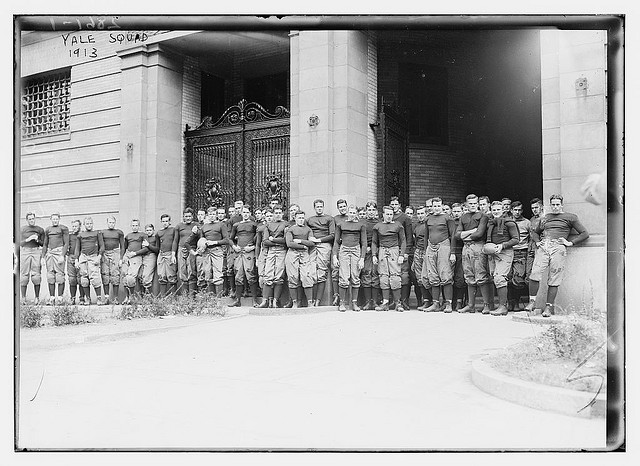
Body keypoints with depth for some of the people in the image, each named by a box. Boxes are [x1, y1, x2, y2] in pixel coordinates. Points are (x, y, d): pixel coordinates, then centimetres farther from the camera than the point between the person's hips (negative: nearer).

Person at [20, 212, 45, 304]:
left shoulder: (40, 230, 12)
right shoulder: (22, 229, 10)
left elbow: (43, 244, 12)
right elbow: (20, 243, 6)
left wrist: (37, 240, -7)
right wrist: (28, 239, -10)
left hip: (36, 252, 0)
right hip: (25, 251, 0)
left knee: (36, 275, -6)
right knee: (24, 275, -3)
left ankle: (37, 298, -3)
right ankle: (23, 297, 2)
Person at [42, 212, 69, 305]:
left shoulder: (63, 228, 2)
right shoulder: (47, 229, 17)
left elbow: (66, 243, -4)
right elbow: (45, 244, 21)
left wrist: (62, 255, -14)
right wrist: (43, 256, 12)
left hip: (59, 252, -5)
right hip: (49, 252, 5)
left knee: (60, 275, -8)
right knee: (50, 276, 2)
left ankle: (60, 298, -4)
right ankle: (52, 298, 5)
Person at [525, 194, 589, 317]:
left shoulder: (570, 217, 13)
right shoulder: (545, 218, 24)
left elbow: (585, 234, 10)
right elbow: (535, 232, 36)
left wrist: (570, 243, 0)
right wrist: (537, 241, 16)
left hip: (558, 248, -3)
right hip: (543, 246, 3)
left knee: (554, 279, -7)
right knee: (535, 273, -15)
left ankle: (549, 306, -3)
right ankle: (532, 302, -6)